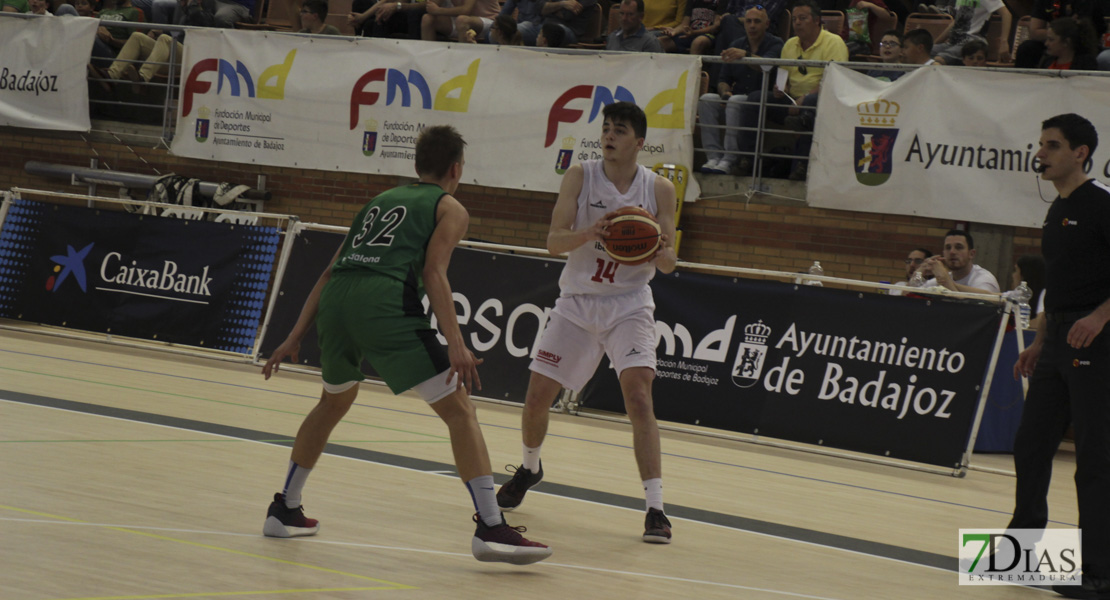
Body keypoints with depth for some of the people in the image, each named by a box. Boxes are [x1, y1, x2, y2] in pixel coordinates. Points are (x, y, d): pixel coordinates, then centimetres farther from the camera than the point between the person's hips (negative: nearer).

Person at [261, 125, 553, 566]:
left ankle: (284, 510, 37)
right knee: (459, 410, -2)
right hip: (384, 302, -6)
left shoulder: (382, 200, 33)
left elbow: (331, 272, 30)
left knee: (334, 402, 32)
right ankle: (490, 529, -13)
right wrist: (456, 345, -11)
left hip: (336, 299, 6)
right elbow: (433, 271, -3)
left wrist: (296, 336, 31)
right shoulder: (449, 208, 15)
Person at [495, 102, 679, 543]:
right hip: (577, 302, 2)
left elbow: (667, 263, -4)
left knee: (638, 395, -20)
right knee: (537, 396, 3)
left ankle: (655, 508, -21)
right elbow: (554, 241, -12)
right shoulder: (580, 177, -4)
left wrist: (661, 252, -28)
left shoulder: (659, 189, -4)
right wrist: (590, 233, -33)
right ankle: (529, 468, 36)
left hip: (629, 304, -2)